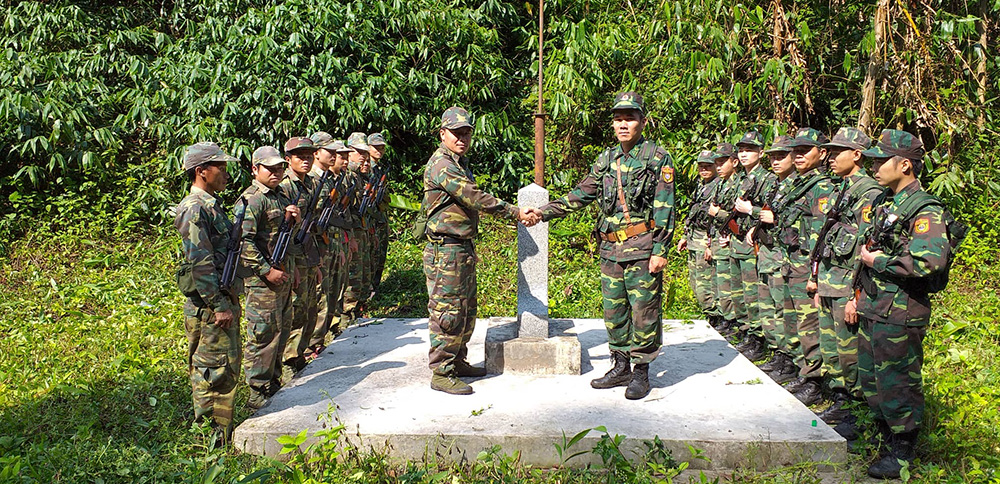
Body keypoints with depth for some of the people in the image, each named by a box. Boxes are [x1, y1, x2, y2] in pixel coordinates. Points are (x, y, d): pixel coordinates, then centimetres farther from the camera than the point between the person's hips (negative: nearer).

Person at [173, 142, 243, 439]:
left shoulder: (212, 204, 15)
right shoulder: (195, 209, -16)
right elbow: (200, 264, -21)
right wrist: (219, 305, -21)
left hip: (224, 296, 10)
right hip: (208, 302, -10)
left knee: (229, 363, 15)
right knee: (217, 366, -4)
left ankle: (213, 426, 26)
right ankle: (213, 433, 6)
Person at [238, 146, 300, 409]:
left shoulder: (281, 196, 14)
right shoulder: (251, 199, -14)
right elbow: (244, 241, -21)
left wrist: (291, 218, 3)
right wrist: (267, 271, -20)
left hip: (282, 274, 9)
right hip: (262, 278, -9)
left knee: (282, 330, 16)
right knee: (264, 333, -4)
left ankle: (273, 383, 28)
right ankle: (258, 393, 5)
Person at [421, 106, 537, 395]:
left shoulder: (461, 164, 17)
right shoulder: (441, 165, -15)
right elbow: (475, 198, -22)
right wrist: (516, 213, -19)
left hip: (464, 249, 10)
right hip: (446, 251, -10)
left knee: (466, 311, 17)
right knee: (447, 313, -5)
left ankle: (457, 361, 29)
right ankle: (441, 373, 3)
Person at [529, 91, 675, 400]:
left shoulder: (657, 158, -3)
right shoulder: (606, 160, 13)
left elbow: (664, 210, -7)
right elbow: (580, 195, 17)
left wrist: (660, 251, -12)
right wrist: (544, 212, 9)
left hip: (642, 250, -5)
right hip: (610, 249, 6)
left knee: (643, 312, 0)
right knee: (613, 312, 11)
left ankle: (641, 372, 13)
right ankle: (621, 367, 24)